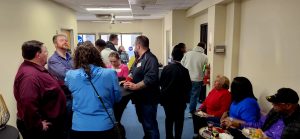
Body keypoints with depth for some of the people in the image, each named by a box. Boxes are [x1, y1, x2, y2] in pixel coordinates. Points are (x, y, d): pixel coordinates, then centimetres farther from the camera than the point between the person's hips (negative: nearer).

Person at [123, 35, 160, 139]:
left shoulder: (150, 59, -20)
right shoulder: (139, 59, 13)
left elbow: (150, 79, -30)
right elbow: (133, 72, 19)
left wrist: (135, 86, -27)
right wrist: (128, 80, -1)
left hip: (148, 99, -10)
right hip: (139, 97, 10)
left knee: (150, 125, 1)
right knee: (143, 122, 24)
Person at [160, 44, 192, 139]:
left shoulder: (166, 68, -11)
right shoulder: (184, 70, -18)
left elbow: (161, 83, -4)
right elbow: (188, 86, -11)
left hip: (167, 98, 3)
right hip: (179, 99, -3)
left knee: (169, 118, 19)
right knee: (179, 120, 13)